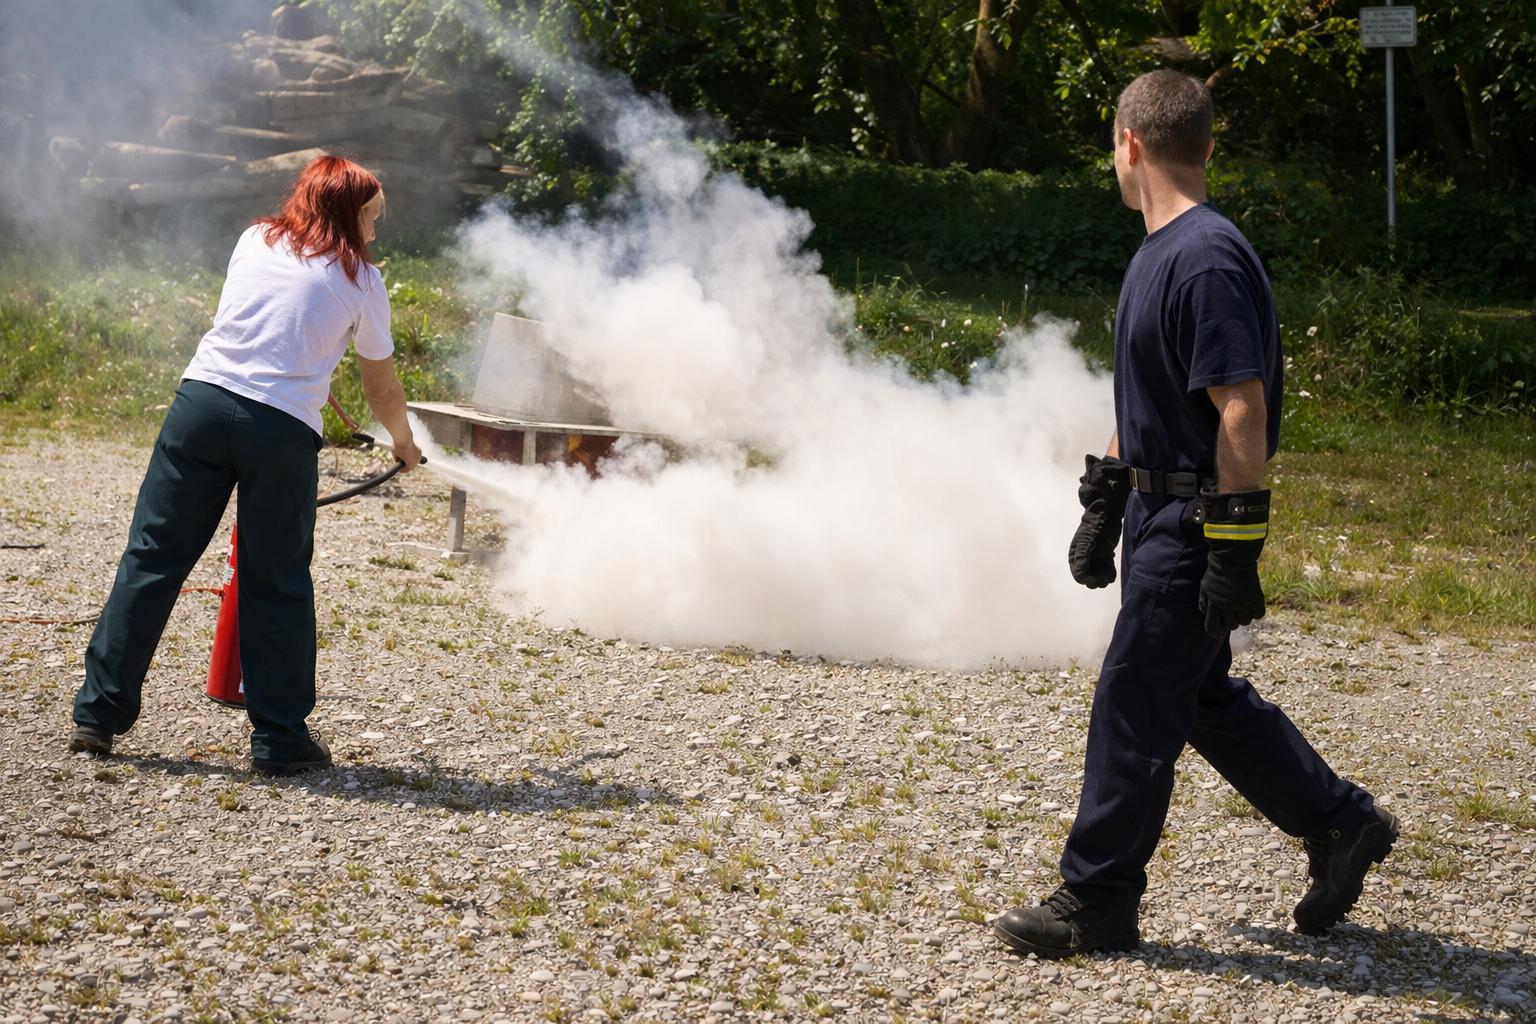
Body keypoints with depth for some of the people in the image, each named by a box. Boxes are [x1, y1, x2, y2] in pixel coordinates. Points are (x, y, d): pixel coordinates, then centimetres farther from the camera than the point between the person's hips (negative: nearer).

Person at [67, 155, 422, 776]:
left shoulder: (256, 240, 19)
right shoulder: (359, 278, 11)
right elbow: (382, 385, 19)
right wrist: (404, 443, 38)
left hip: (203, 399, 3)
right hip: (283, 428, -2)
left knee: (152, 557, 7)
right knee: (277, 586, 7)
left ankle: (99, 713, 9)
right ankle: (280, 740, 13)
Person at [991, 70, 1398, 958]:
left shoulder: (1207, 260, -20)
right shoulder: (1159, 254, 13)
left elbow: (1242, 413, -23)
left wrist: (1234, 551, -23)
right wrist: (1102, 508, 23)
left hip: (1196, 523, -10)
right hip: (1160, 510, 10)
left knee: (1134, 711, -2)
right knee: (1206, 698, 17)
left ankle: (1099, 901, 8)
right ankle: (1340, 825, 28)